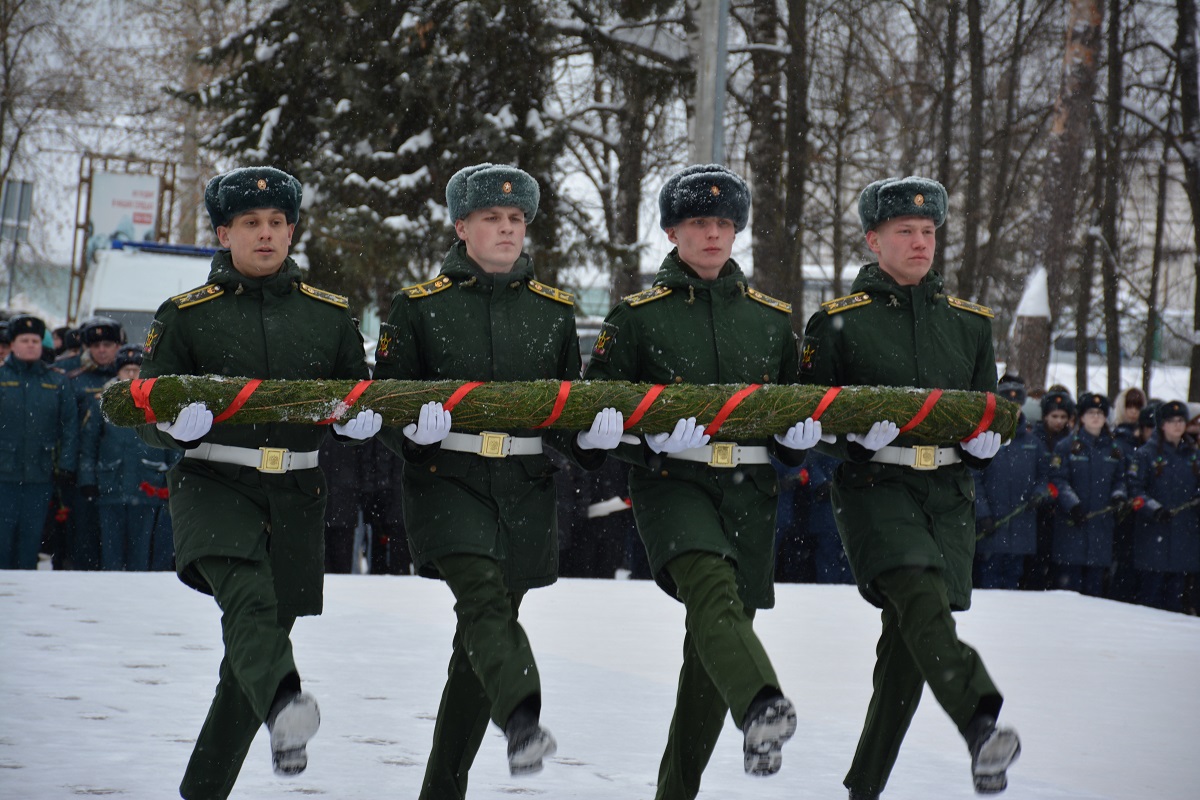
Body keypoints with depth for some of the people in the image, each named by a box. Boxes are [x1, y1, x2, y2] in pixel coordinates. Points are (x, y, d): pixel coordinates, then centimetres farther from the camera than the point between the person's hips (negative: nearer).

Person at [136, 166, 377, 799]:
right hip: (213, 486, -3)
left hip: (296, 494, 3)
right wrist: (176, 423, -19)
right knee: (249, 602, -31)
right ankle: (284, 706, -59)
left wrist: (360, 421, -6)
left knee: (266, 631, 5)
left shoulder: (330, 315, 13)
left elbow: (359, 405, 19)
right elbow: (147, 415, 5)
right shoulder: (186, 314, 6)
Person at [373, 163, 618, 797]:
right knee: (483, 598, -27)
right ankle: (523, 719, -49)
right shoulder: (419, 305, 4)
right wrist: (415, 424, -21)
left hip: (525, 489, 3)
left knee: (487, 627, 6)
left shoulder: (554, 310, 13)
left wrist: (594, 434, -6)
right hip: (448, 480, -3)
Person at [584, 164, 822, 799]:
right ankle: (762, 708, -57)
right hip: (671, 480, -4)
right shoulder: (638, 315, 6)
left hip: (749, 489, 4)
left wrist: (801, 432, 0)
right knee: (713, 590, -32)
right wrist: (651, 433, -17)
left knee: (716, 638, 4)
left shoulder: (772, 317, 17)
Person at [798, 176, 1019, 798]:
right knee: (922, 601, -28)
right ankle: (981, 728, -47)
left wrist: (986, 440, 1)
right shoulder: (839, 321, 4)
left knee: (909, 640, 2)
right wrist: (855, 431, -16)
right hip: (874, 486, -4)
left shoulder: (969, 322, 17)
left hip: (948, 494, 4)